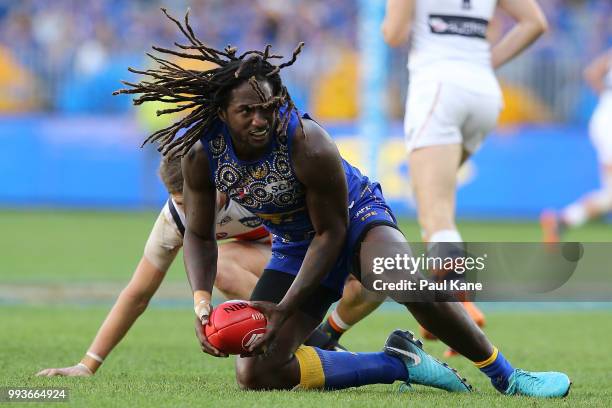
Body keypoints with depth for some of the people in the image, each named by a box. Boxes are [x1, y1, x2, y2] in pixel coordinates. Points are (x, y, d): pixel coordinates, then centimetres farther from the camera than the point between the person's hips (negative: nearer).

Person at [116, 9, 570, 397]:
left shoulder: (308, 144, -31)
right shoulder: (202, 154, -19)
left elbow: (330, 232, -22)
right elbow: (200, 235, -4)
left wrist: (285, 308, -27)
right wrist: (202, 300, -21)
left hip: (355, 215, -5)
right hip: (295, 247, 5)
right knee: (255, 373, -13)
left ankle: (506, 376, -24)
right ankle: (400, 363, -6)